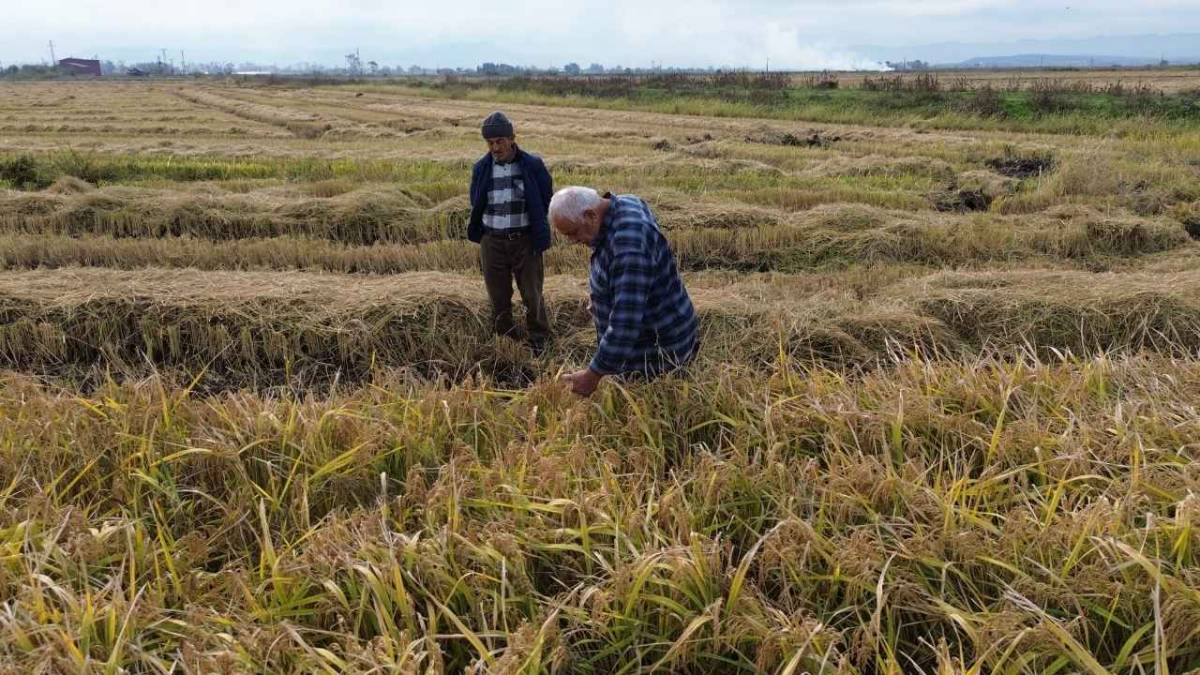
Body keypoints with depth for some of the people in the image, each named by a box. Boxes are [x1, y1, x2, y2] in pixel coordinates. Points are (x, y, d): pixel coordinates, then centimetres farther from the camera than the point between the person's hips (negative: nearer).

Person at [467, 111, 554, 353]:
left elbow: (546, 200, 4)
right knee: (498, 297, 9)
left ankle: (538, 339, 20)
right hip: (492, 241, 2)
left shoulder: (532, 165, -6)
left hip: (525, 240, -2)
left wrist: (537, 232, 4)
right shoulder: (481, 169, 2)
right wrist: (479, 233, 10)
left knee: (532, 294, 2)